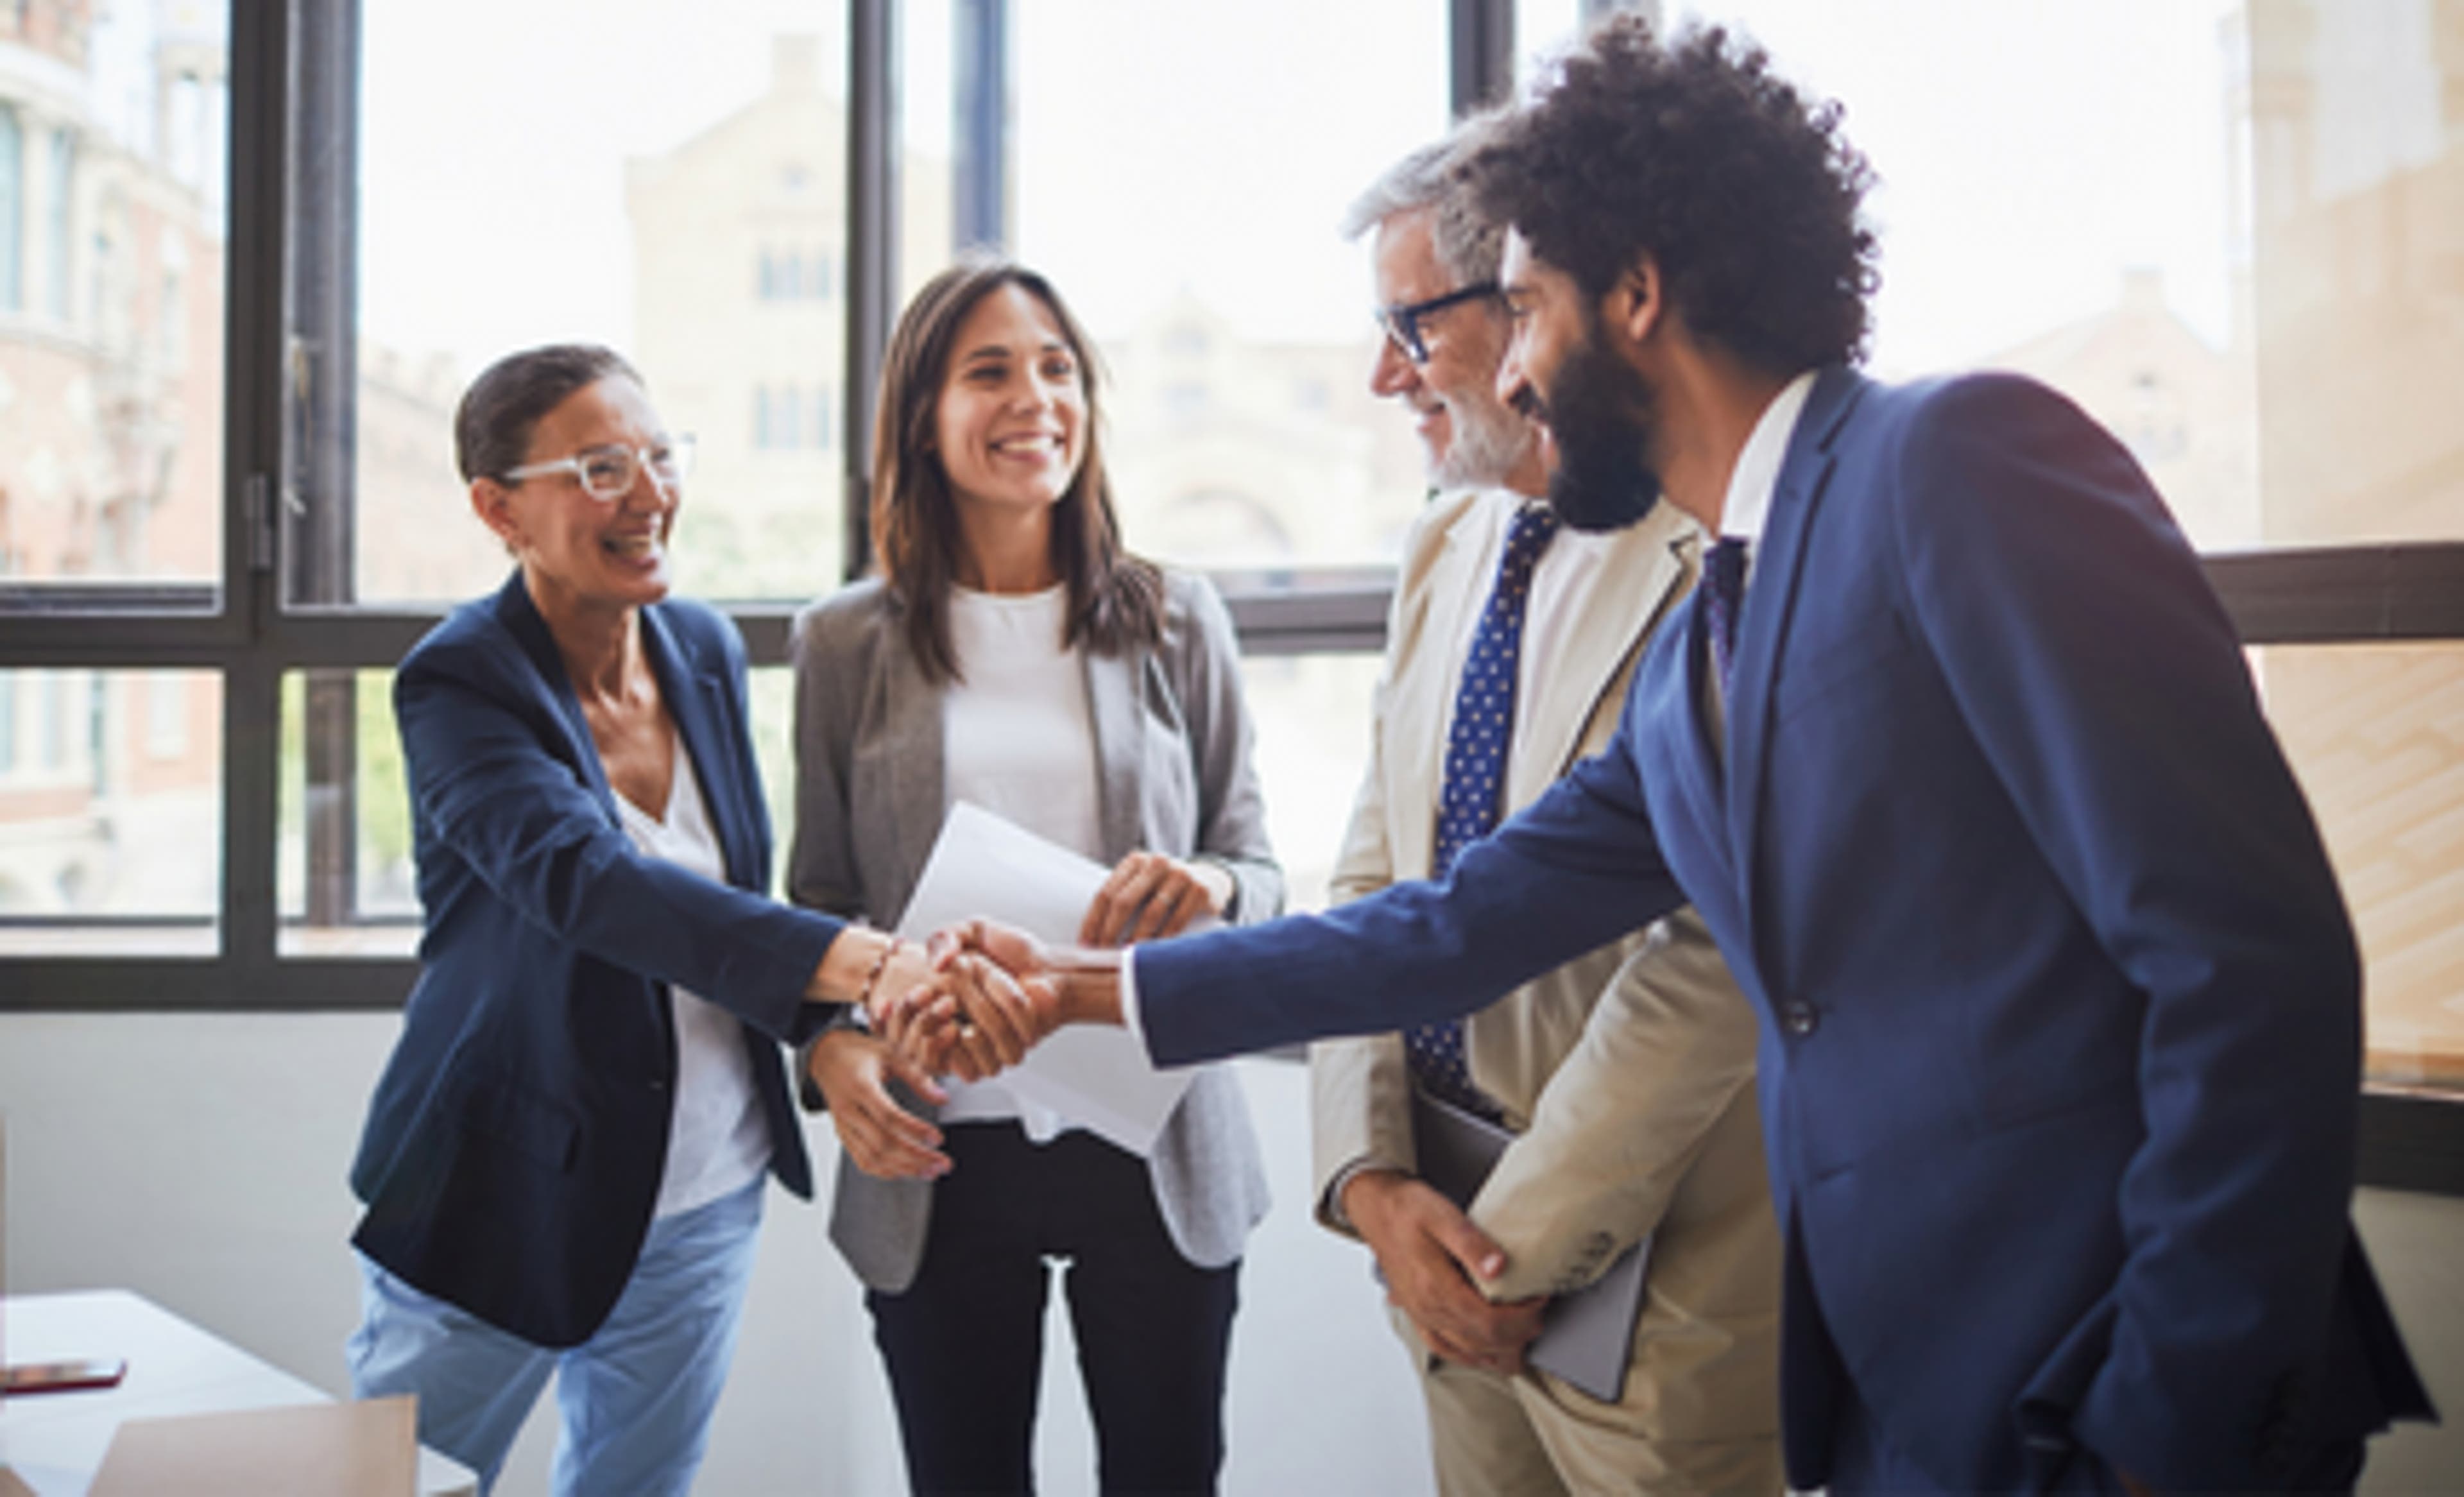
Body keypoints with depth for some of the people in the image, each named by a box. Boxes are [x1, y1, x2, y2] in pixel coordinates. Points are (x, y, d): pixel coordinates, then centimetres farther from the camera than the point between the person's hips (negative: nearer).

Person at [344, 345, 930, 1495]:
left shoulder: (707, 650, 0)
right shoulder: (459, 684, -18)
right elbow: (586, 881, -37)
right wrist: (867, 964, -49)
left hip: (705, 1198, 5)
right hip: (505, 1201, -5)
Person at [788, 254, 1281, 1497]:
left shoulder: (1174, 621, 4)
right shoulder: (846, 643, 3)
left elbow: (1257, 869, 7)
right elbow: (820, 897, 8)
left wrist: (1206, 891, -16)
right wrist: (833, 1044, -11)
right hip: (937, 1157, 0)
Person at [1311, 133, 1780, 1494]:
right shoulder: (1446, 550, 8)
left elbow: (1708, 967, -22)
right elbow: (1372, 884, 8)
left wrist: (1517, 1244, -16)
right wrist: (1368, 1177, -3)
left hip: (1647, 1282, -7)